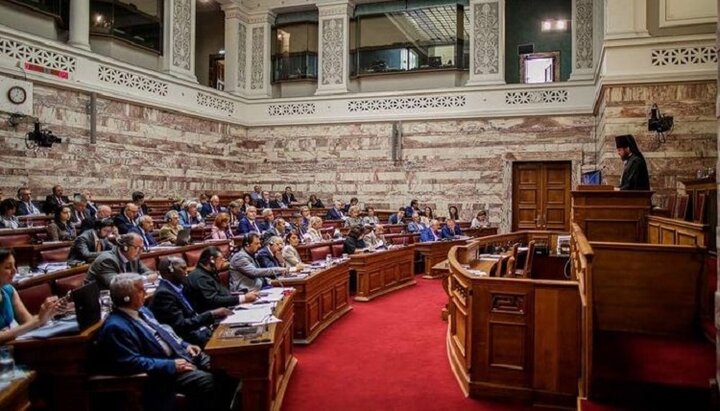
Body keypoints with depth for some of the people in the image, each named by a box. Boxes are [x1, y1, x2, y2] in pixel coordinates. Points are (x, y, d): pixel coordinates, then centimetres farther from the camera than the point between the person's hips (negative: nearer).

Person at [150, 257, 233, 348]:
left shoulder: (177, 287, 12)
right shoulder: (163, 293, -16)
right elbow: (180, 326, -21)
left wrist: (214, 314, 0)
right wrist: (211, 314, -19)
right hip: (188, 341, -9)